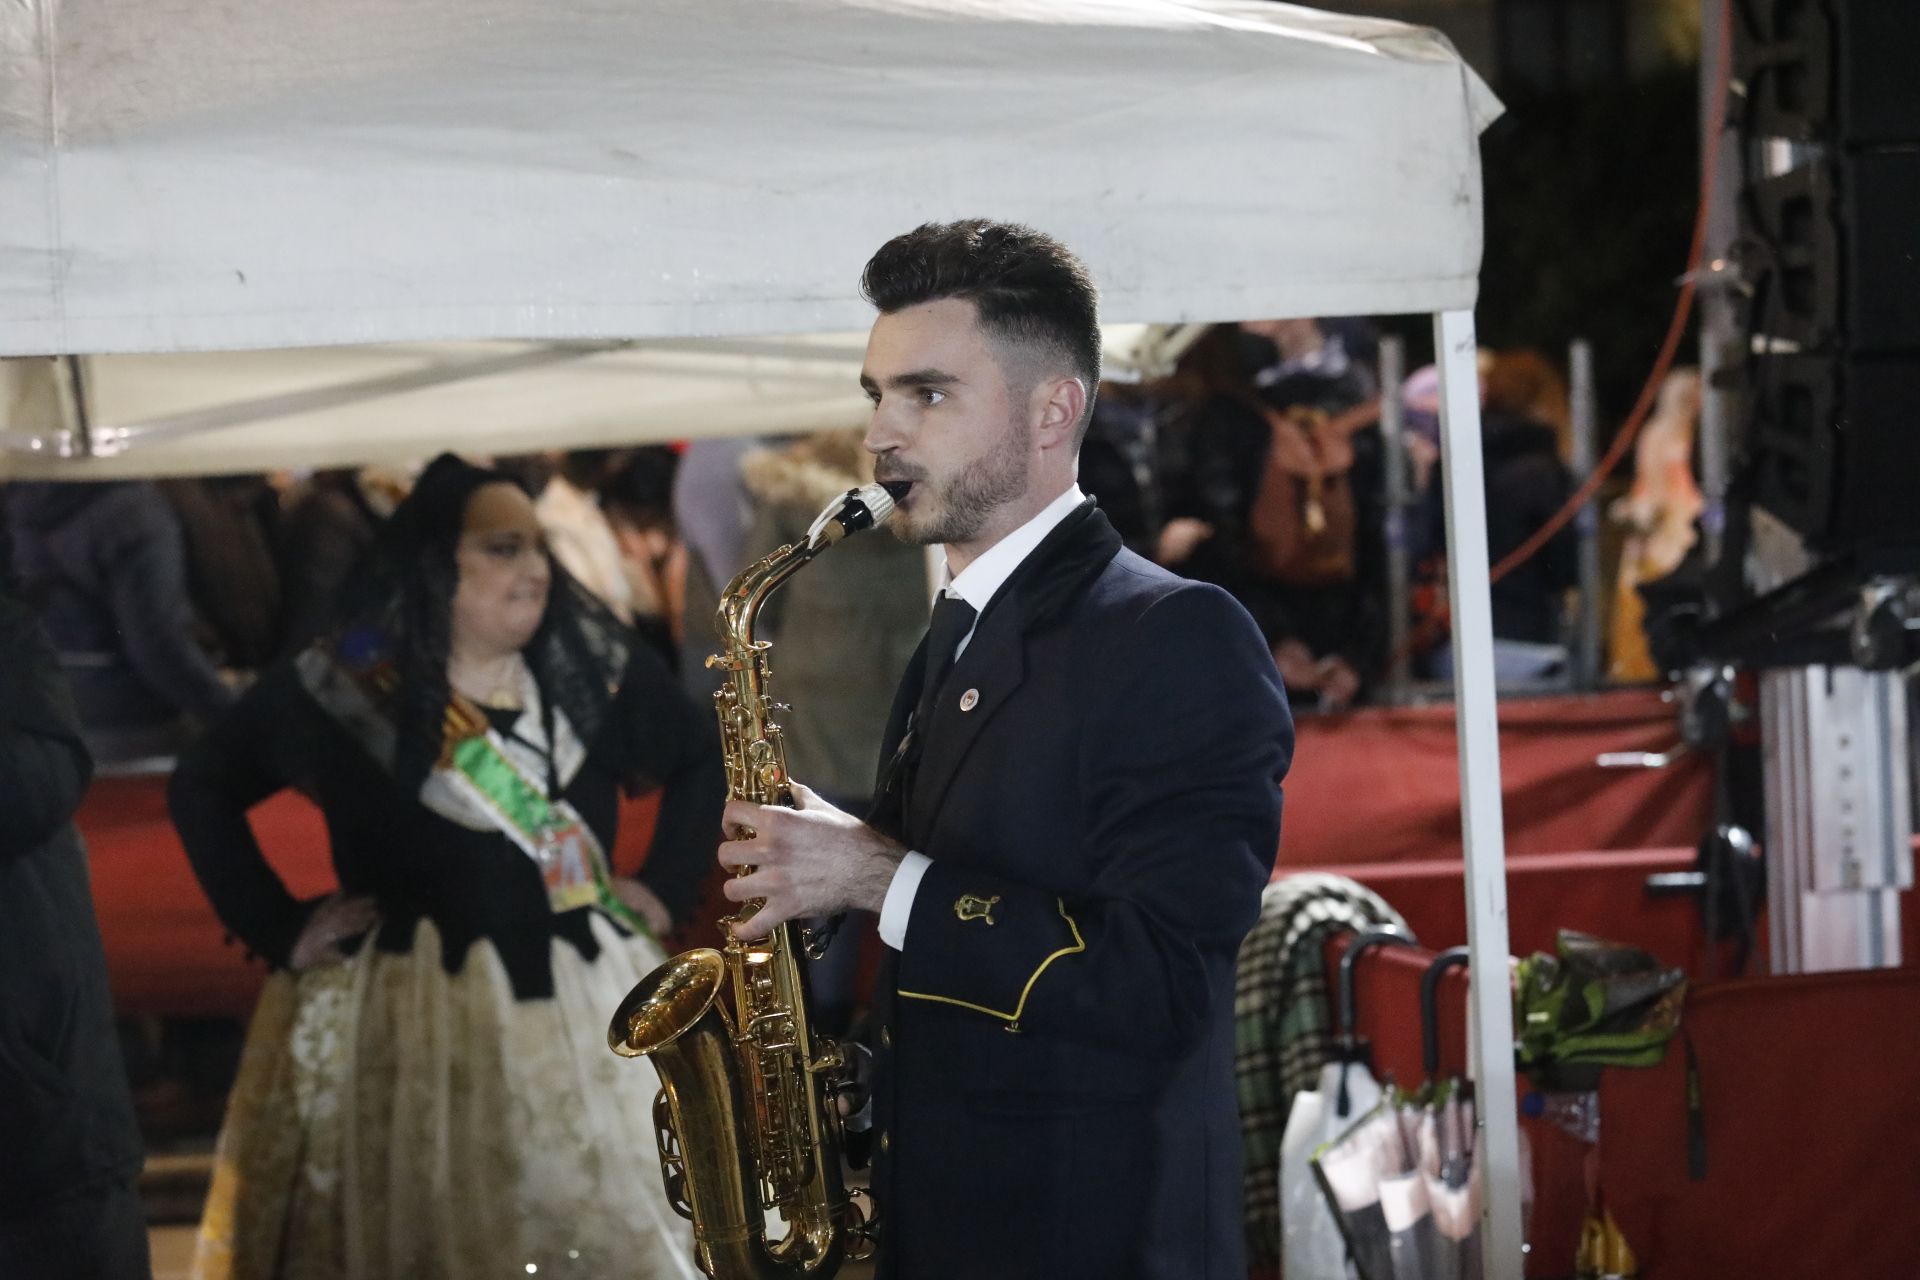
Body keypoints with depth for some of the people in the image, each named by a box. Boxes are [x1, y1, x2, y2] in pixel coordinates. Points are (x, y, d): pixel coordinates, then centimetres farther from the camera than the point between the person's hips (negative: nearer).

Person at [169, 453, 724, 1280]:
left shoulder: (594, 666, 3)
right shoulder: (346, 686, -7)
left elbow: (702, 757, 19)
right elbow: (202, 788, 1)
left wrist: (665, 886, 8)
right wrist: (281, 930, -3)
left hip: (591, 998, 3)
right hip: (416, 1012, -3)